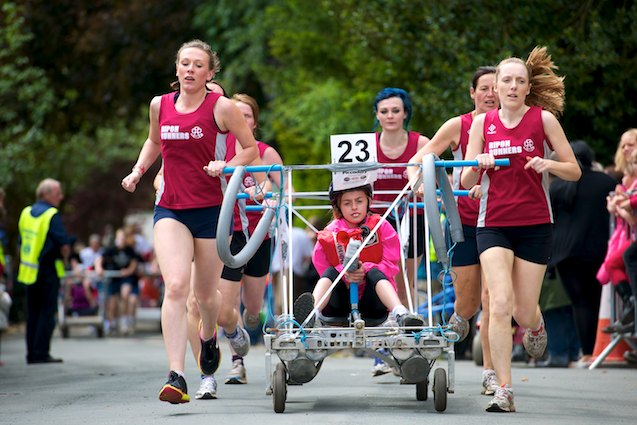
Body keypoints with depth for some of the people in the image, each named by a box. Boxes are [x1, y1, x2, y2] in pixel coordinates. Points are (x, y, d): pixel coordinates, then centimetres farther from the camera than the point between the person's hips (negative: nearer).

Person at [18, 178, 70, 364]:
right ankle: (41, 353, -5)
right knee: (47, 312, -2)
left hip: (28, 270, 7)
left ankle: (31, 353, 12)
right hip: (48, 271, -7)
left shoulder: (26, 213, 9)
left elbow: (21, 243, 12)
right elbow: (64, 245, -16)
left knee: (33, 313, 12)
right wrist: (64, 259, 3)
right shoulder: (52, 215, -13)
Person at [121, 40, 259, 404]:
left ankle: (209, 336, 48)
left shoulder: (222, 107, -5)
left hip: (212, 209, -1)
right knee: (176, 285, -19)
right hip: (170, 208, 1)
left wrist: (226, 165, -14)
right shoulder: (160, 105, 6)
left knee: (206, 294, 10)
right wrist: (137, 172, 11)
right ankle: (177, 377, -25)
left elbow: (251, 148, 4)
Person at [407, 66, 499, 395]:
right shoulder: (458, 126, -1)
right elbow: (417, 161, -2)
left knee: (491, 298, -9)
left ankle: (490, 372, 0)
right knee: (466, 303, 5)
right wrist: (417, 181, -23)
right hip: (463, 220, 0)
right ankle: (458, 321, 42)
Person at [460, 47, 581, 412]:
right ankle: (504, 390, -12)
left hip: (535, 225, -1)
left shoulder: (543, 118, 0)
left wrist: (548, 164, -18)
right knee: (500, 304, -17)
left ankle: (536, 324, 41)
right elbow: (466, 182, 6)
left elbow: (575, 171, 2)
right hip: (494, 225, 1)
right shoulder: (483, 123, 4)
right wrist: (478, 165, -15)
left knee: (524, 313, 2)